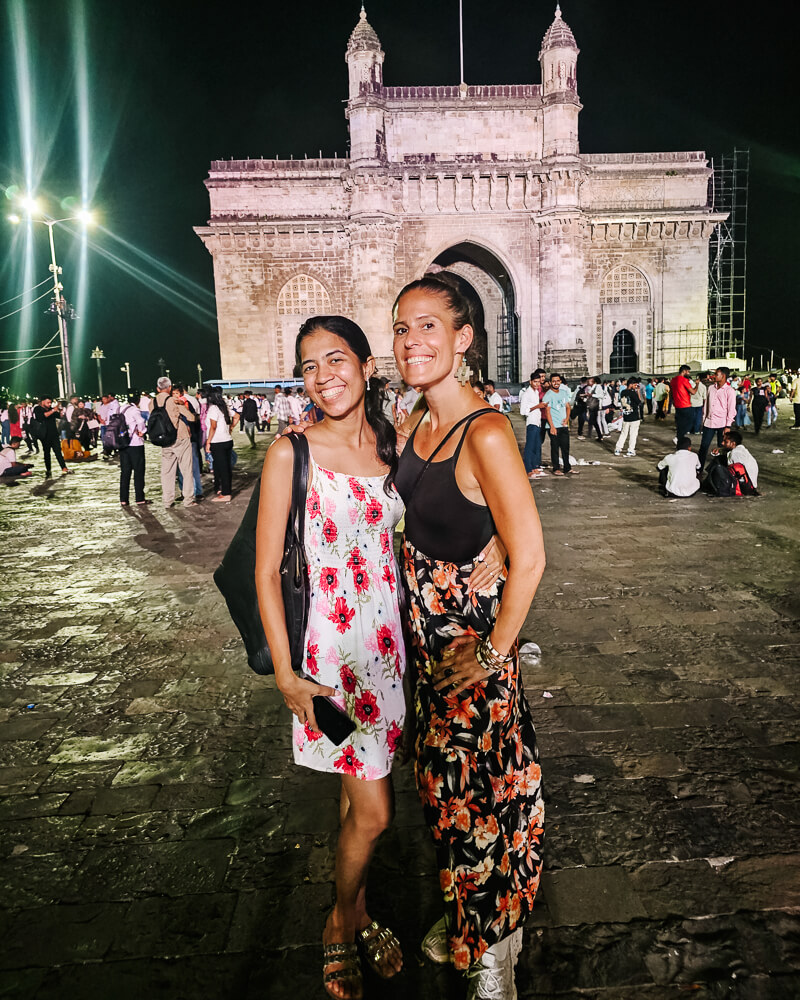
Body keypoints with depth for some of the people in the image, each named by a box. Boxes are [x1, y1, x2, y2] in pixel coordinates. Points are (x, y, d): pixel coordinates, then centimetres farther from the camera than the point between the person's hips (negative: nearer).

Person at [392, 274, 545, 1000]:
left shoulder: (485, 432, -24)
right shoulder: (417, 424, 2)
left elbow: (529, 558, -24)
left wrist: (493, 653, -15)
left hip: (474, 644, -8)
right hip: (428, 638, 8)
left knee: (485, 788, 9)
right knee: (443, 781, 22)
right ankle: (462, 917, 48)